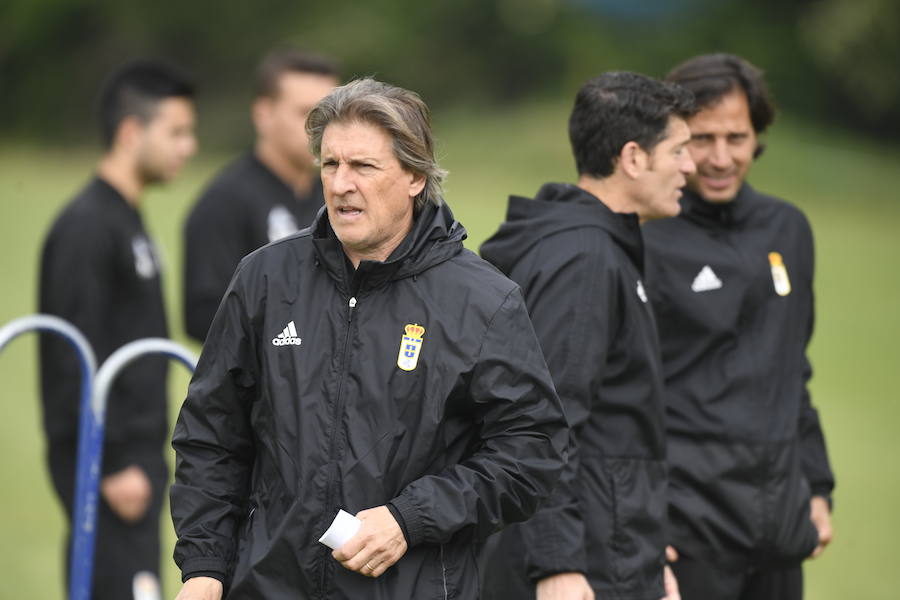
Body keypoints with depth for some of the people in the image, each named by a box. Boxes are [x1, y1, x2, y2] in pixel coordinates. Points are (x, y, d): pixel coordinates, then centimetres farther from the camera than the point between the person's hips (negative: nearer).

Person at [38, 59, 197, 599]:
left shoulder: (130, 221, 16)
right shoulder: (86, 227, -14)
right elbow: (74, 360, -19)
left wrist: (147, 456, 19)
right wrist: (111, 466, -20)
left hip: (136, 457, 10)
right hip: (110, 466, -10)